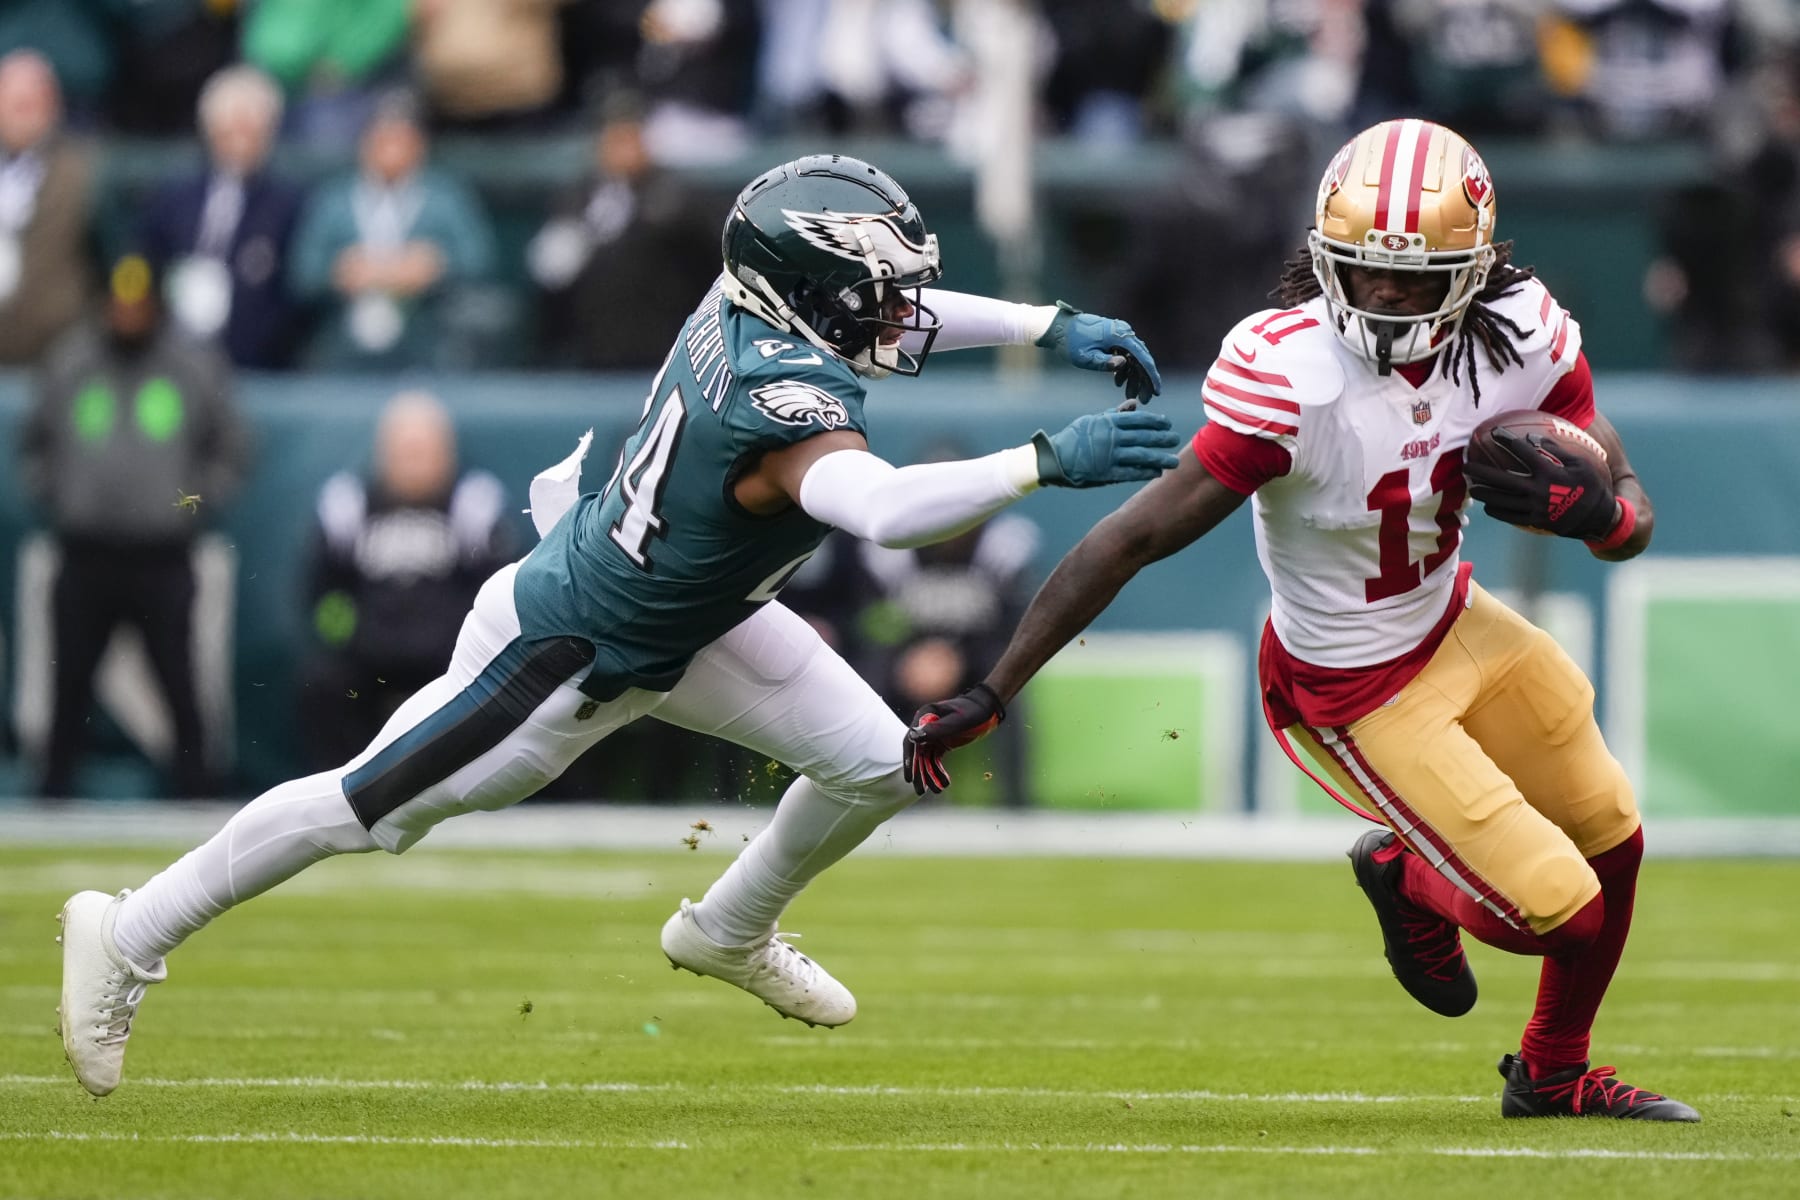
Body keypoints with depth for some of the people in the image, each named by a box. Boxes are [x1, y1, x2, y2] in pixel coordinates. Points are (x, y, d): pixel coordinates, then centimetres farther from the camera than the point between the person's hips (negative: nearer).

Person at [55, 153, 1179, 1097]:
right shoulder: (783, 403, -39)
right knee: (371, 807, 4)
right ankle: (128, 939, 21)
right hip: (574, 656, -9)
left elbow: (889, 318, 9)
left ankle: (730, 934, 34)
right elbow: (885, 510, -58)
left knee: (877, 764, 5)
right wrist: (1048, 461, -60)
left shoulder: (748, 302, -12)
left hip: (689, 618, 9)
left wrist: (1052, 326, 0)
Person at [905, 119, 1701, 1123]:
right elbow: (1138, 539, -30)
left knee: (1611, 844, 20)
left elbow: (1634, 519, -6)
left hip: (1453, 622, 7)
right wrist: (993, 693, -29)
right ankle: (1408, 880, 28)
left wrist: (1596, 511, -32)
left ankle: (1553, 1076, 47)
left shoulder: (1521, 334, -16)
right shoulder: (1288, 374, -33)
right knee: (1562, 913, -7)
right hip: (1363, 692, -6)